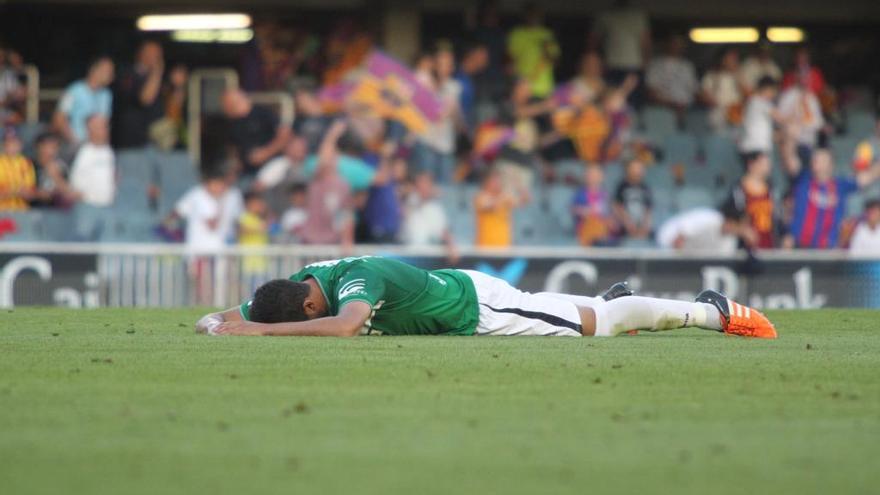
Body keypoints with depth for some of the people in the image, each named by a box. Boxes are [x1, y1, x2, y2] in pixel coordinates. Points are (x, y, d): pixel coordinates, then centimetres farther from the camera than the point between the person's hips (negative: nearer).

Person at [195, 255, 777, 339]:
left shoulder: (355, 279, -37)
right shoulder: (301, 284, -13)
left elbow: (344, 326, -58)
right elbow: (233, 317, -3)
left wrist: (259, 331, -55)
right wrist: (215, 322, -27)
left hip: (479, 307, -7)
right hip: (455, 290, 7)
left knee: (602, 321, 6)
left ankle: (715, 311, 20)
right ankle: (612, 297, 59)